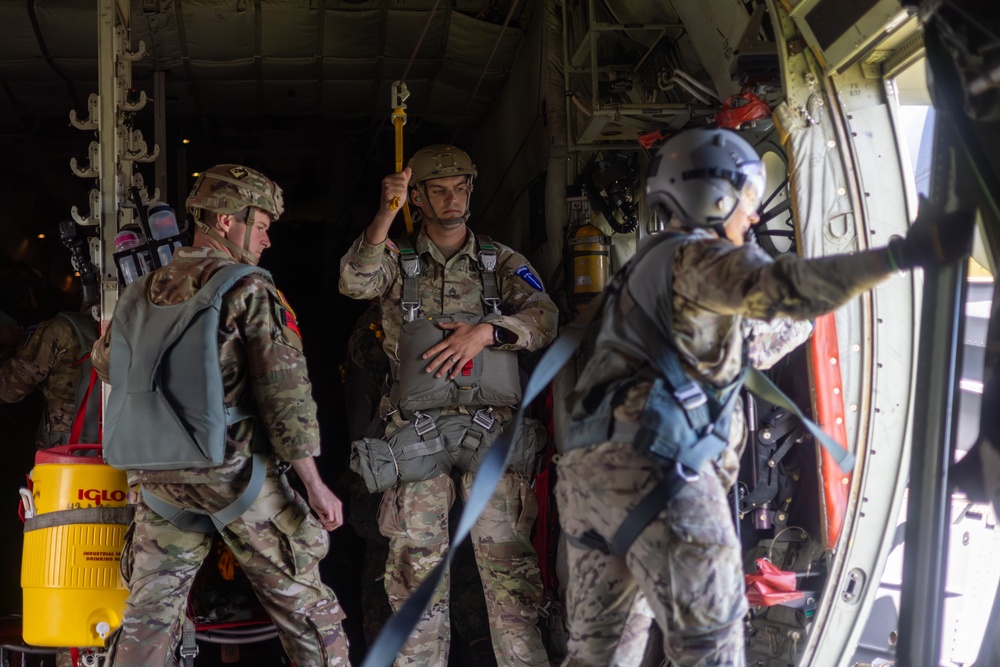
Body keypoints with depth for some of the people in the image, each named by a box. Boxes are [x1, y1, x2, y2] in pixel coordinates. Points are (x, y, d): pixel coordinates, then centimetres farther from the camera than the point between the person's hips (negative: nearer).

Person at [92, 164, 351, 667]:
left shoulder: (142, 292, 9)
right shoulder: (250, 290, -9)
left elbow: (106, 363, 25)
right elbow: (285, 390, -14)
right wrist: (314, 484, -12)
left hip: (158, 478, 5)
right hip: (234, 475, -5)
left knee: (148, 615, 12)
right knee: (303, 605, 6)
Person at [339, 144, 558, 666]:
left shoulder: (502, 262, 13)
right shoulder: (397, 261, 12)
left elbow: (543, 318, -1)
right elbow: (355, 283, -10)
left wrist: (485, 330, -16)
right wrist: (386, 214, -20)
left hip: (490, 427, 0)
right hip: (416, 429, 1)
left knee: (506, 555, -4)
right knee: (415, 560, 4)